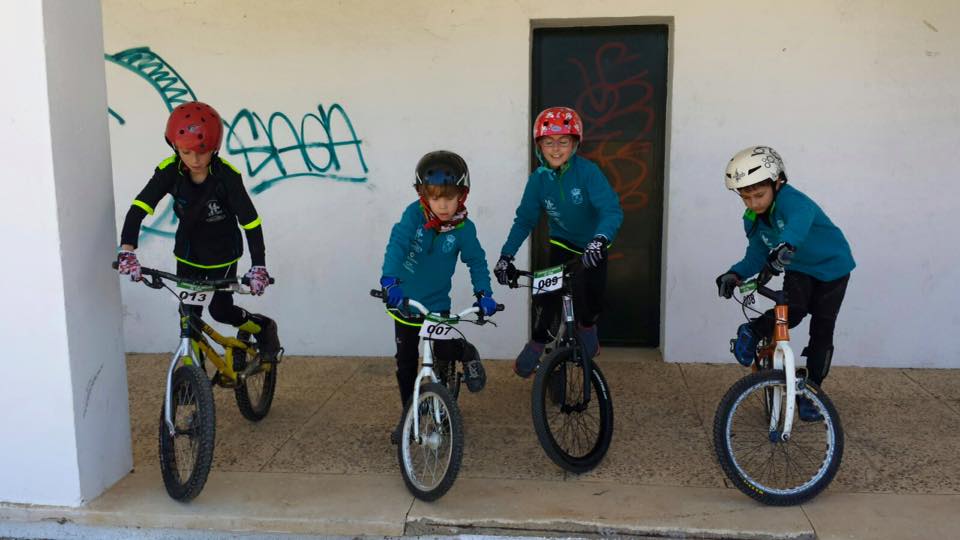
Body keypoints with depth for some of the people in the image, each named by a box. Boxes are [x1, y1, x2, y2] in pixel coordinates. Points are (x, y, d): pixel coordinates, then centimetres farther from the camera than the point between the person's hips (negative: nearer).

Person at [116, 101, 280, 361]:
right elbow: (139, 207, -26)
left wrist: (258, 266, -33)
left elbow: (250, 221, -27)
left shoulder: (226, 175, -27)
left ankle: (264, 328, 28)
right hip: (188, 252, 3)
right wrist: (127, 250, -39)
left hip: (222, 253, -3)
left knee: (220, 310, 0)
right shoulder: (169, 171, -21)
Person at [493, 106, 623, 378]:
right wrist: (506, 255, -20)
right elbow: (524, 220, -9)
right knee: (546, 294, -15)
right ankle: (537, 342, 11)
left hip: (592, 245, -2)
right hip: (562, 243, 2)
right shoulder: (538, 179, -14)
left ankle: (587, 326, 23)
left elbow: (612, 210, -35)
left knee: (591, 298, -14)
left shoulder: (587, 171, -26)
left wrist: (600, 239, -54)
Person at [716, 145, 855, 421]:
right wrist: (735, 274, -29)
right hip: (798, 268, 4)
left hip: (832, 267, -3)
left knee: (822, 330, -1)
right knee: (793, 310, -25)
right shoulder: (753, 220, -12)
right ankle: (752, 331, 2)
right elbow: (756, 256, -9)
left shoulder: (790, 200, -34)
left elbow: (801, 216, -57)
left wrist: (785, 245, -77)